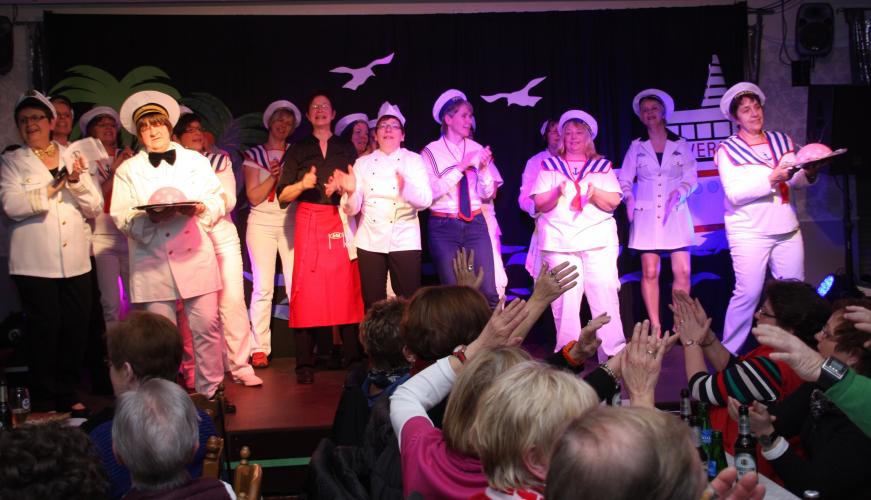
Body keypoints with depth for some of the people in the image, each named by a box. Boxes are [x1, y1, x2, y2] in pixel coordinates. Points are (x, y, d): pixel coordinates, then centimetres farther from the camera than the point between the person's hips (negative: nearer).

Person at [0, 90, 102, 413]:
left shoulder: (73, 159, 12)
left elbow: (94, 208, 6)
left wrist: (78, 182, -10)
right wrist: (52, 187, -16)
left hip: (75, 261, 3)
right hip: (35, 263, -3)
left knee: (76, 329, 6)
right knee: (44, 331, 0)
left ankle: (67, 395, 21)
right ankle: (44, 404, 12)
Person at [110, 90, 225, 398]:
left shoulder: (196, 160, 16)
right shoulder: (128, 170, 13)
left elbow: (218, 200, 9)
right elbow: (121, 216, 3)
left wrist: (199, 208, -13)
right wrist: (150, 216, -17)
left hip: (195, 256, 1)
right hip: (152, 263, 0)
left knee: (207, 326, -2)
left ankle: (210, 391, 11)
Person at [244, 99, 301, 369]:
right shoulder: (254, 155, 7)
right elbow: (254, 197, -1)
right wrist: (274, 175, -10)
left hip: (291, 223, 1)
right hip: (262, 223, -1)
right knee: (263, 287, -5)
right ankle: (260, 348, -1)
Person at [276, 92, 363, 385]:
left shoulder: (346, 149, 16)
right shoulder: (297, 150, 14)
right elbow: (282, 196, 8)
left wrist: (345, 185, -9)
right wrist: (302, 184, -11)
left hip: (341, 223, 1)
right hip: (309, 223, -1)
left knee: (346, 288, -7)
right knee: (307, 289, -8)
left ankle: (352, 358, -3)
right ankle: (305, 365, -6)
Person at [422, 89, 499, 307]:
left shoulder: (476, 149, 7)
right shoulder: (431, 151, -1)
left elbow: (487, 193, 8)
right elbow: (432, 191, -13)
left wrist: (483, 168, -10)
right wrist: (461, 166, -16)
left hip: (475, 224, 3)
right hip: (444, 226, -3)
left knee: (488, 292, -3)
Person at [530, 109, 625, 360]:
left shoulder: (603, 166, 14)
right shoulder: (550, 166, 13)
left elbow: (614, 202, 3)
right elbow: (539, 204, 3)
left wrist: (595, 193, -16)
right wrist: (557, 193, -16)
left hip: (598, 238, 0)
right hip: (559, 240, 0)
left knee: (605, 294, -8)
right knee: (564, 298, -5)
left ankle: (614, 353, -5)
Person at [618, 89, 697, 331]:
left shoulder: (681, 144, 7)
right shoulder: (636, 146, 7)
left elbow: (690, 179, 3)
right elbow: (624, 180, 5)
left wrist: (679, 192, -16)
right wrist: (628, 197, -15)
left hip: (675, 214, 0)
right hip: (646, 214, 0)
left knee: (682, 271, -7)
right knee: (650, 273, -3)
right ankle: (655, 327, 4)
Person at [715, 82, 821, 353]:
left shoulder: (782, 140, 11)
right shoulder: (728, 150, -2)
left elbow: (796, 182, 13)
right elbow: (734, 194, -13)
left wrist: (808, 174, -9)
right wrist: (772, 178, -22)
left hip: (787, 230, 5)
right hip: (749, 232, -5)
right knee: (748, 294, -8)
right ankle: (727, 355, 2)